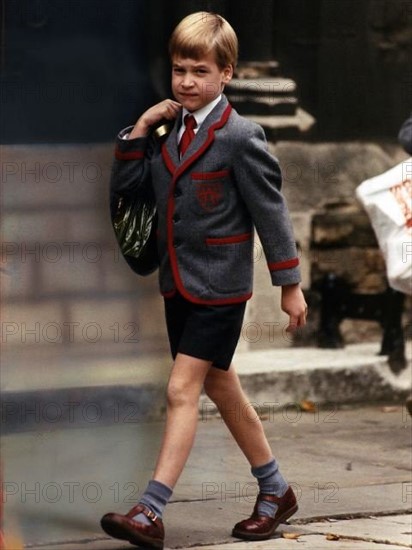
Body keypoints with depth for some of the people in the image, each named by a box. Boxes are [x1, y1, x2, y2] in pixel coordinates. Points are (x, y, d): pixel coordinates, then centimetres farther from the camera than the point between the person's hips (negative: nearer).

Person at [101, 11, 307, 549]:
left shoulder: (240, 137, -14)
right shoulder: (169, 131, 7)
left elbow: (270, 211, -11)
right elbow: (125, 184, 7)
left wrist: (290, 284, -8)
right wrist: (139, 127, -4)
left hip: (218, 287, -8)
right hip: (179, 282, 8)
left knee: (182, 390, -12)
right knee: (221, 387, 17)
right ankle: (275, 490, 32)